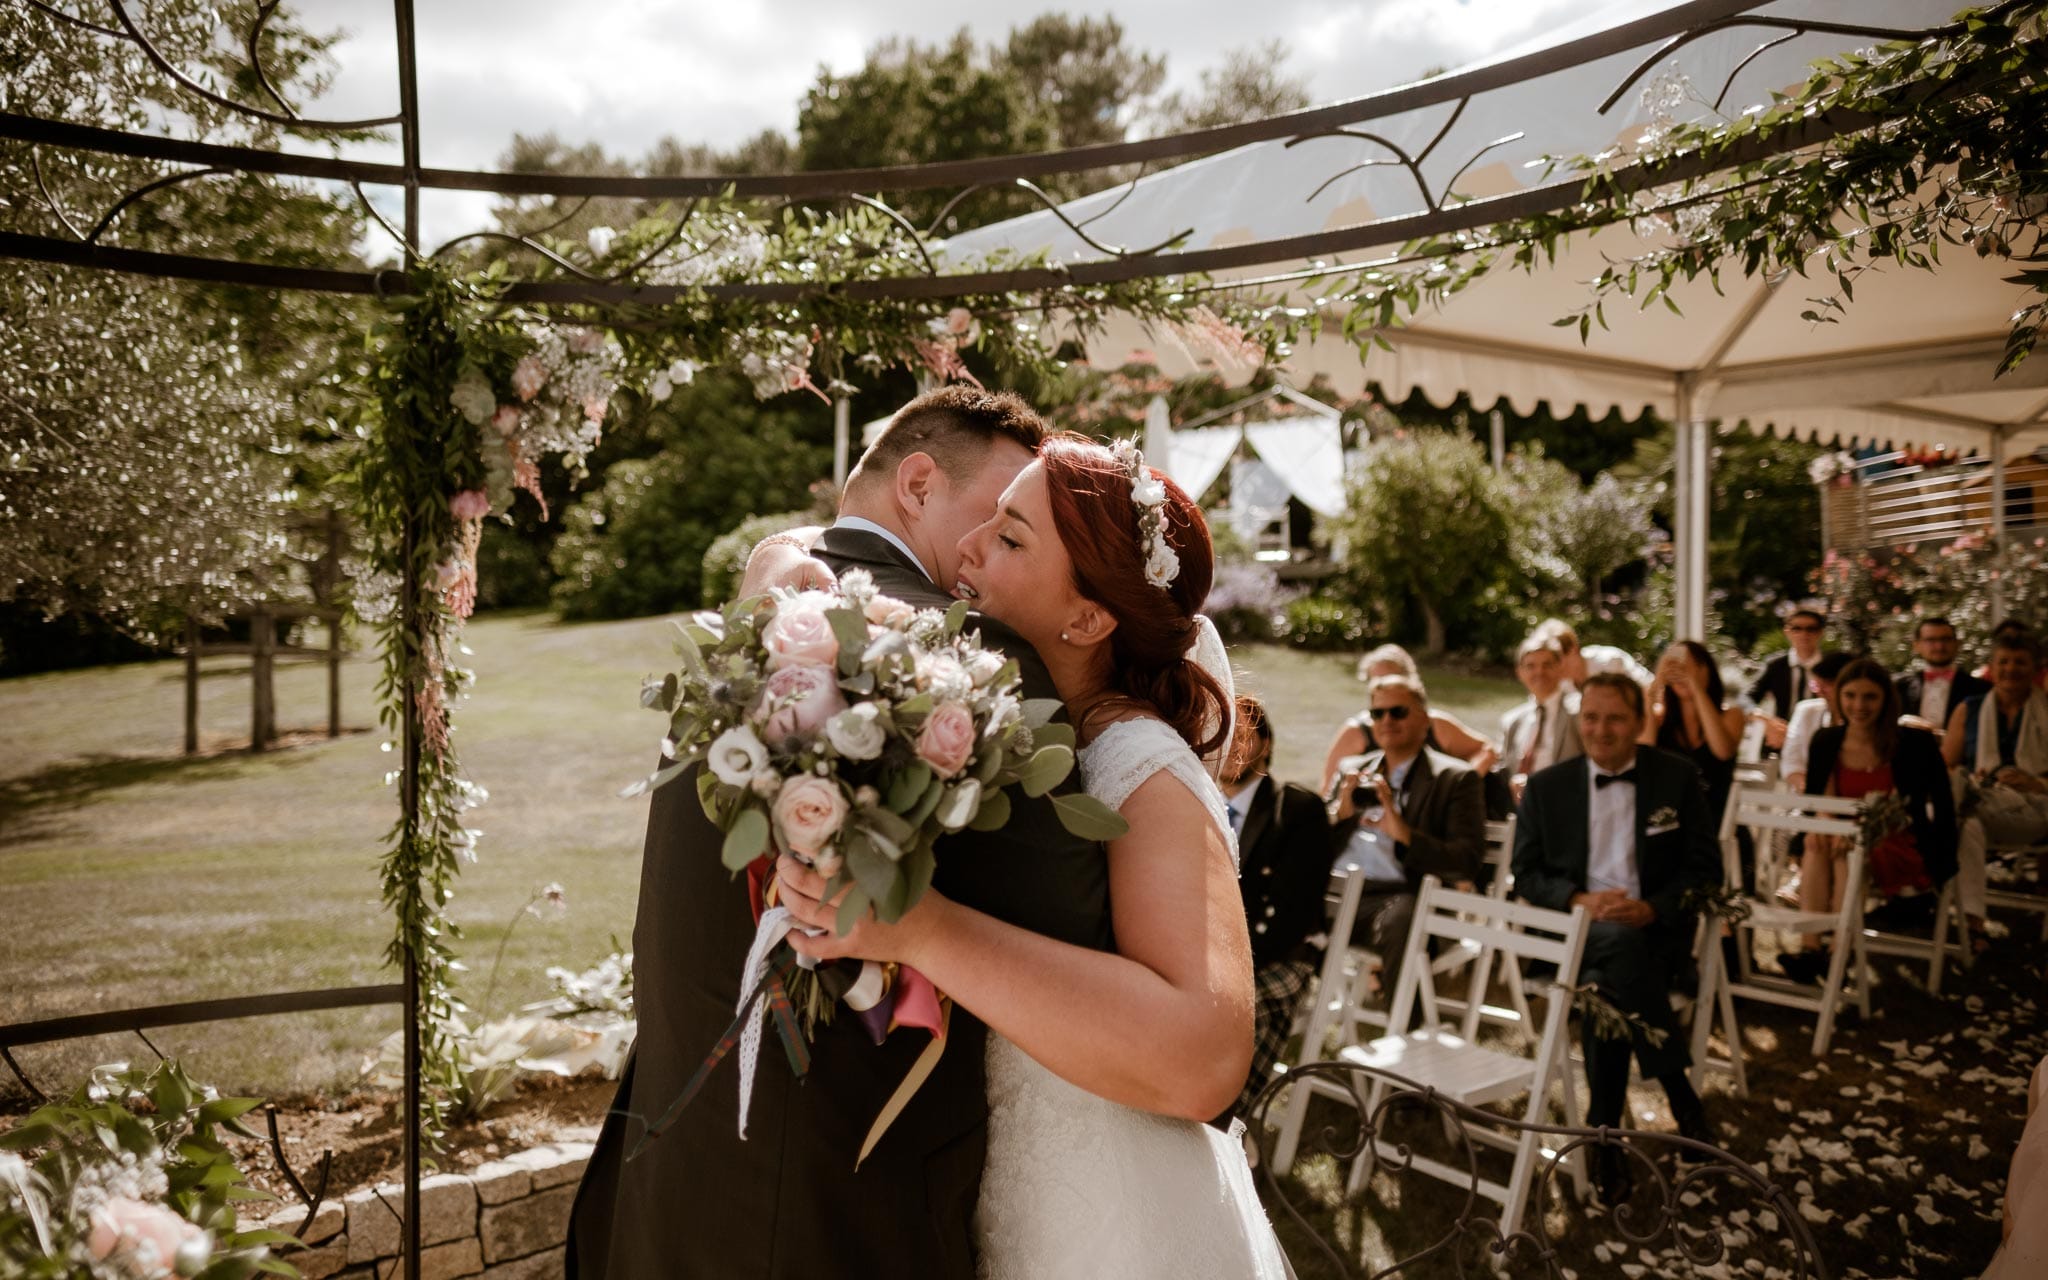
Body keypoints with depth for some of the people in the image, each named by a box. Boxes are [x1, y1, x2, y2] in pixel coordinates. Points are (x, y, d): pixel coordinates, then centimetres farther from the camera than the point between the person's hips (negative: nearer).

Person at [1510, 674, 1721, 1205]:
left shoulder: (1678, 777, 5)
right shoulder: (1546, 785, 7)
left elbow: (1706, 868, 3)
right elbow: (1527, 873, 7)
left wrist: (1652, 908, -16)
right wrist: (1578, 900, -14)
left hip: (1654, 930, 0)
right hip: (1574, 929, 1)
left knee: (1603, 985, -33)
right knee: (1613, 944, -36)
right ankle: (1680, 1093, -19)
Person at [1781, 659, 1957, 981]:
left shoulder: (1915, 743, -8)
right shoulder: (1826, 741, 2)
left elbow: (1943, 806, -8)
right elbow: (1813, 800, 5)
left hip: (1906, 851, -3)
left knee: (1851, 855, -33)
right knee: (1818, 847, -30)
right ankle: (1810, 949, -37)